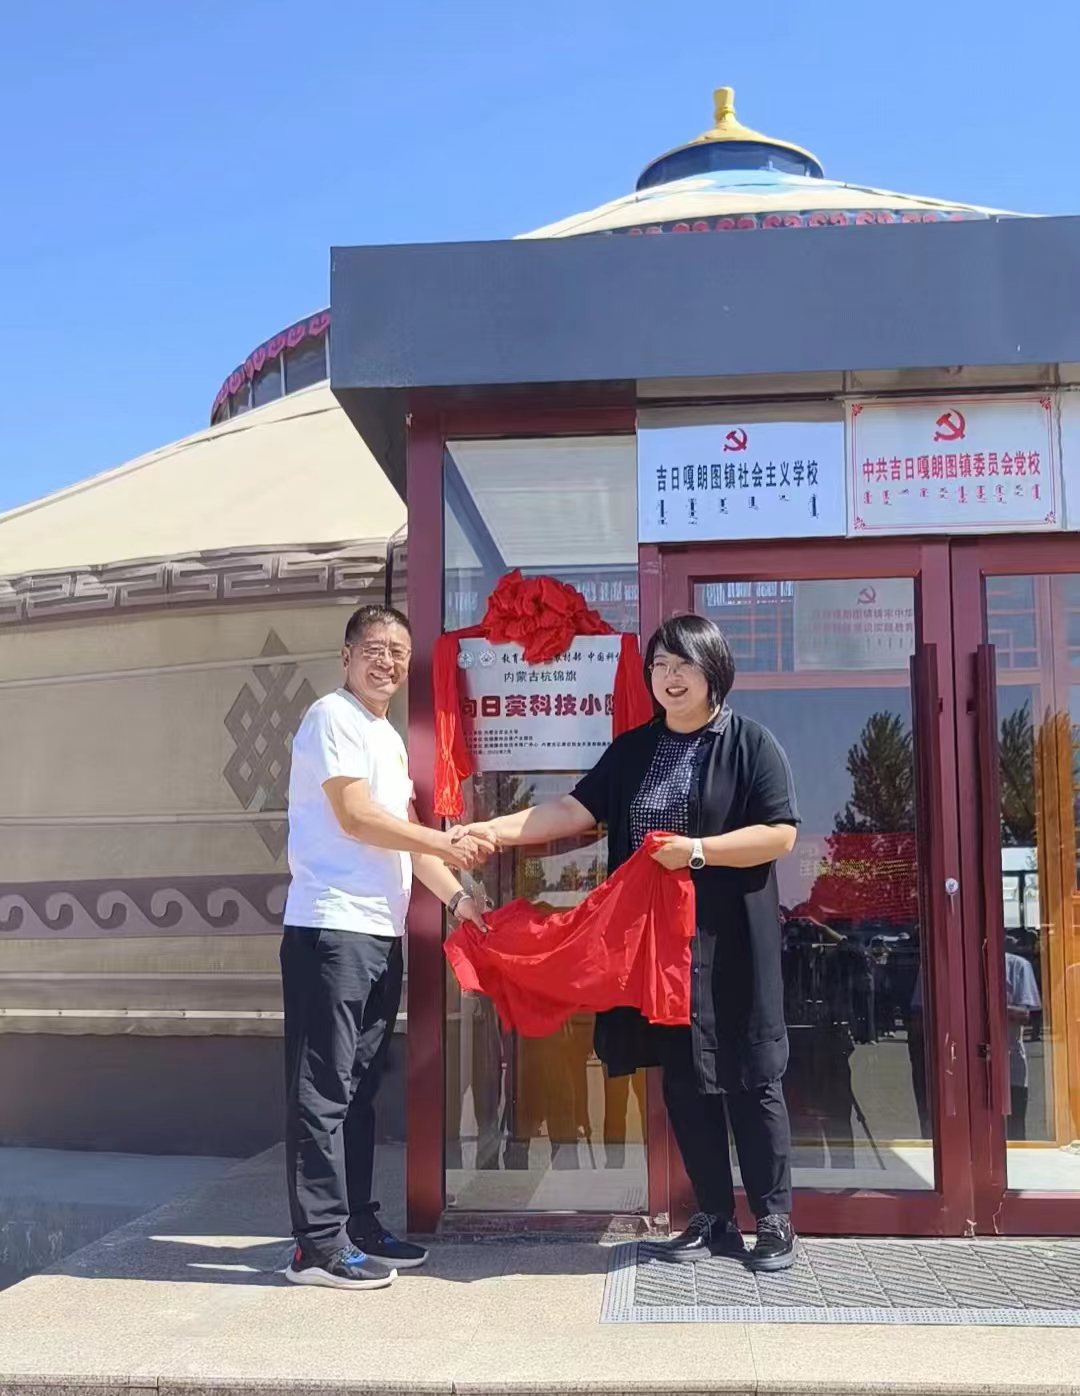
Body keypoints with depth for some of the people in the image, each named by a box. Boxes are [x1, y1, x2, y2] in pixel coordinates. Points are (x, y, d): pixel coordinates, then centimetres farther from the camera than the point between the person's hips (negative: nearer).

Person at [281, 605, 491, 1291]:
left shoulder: (391, 738, 21)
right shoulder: (333, 717, -6)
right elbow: (355, 816, -15)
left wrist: (458, 897, 11)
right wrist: (446, 843, -11)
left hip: (382, 933, 9)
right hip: (331, 927, -9)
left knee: (360, 1087, 13)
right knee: (325, 1089, -5)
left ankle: (357, 1223, 21)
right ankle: (320, 1244, 0)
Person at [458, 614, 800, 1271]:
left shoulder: (750, 742, -4)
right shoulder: (633, 749, 12)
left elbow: (781, 834, -10)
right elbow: (575, 809, 6)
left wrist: (697, 851, -18)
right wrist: (498, 830, -7)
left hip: (731, 942, -5)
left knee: (750, 1079, 2)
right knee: (686, 1081, 9)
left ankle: (775, 1220, 15)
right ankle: (716, 1218, 21)